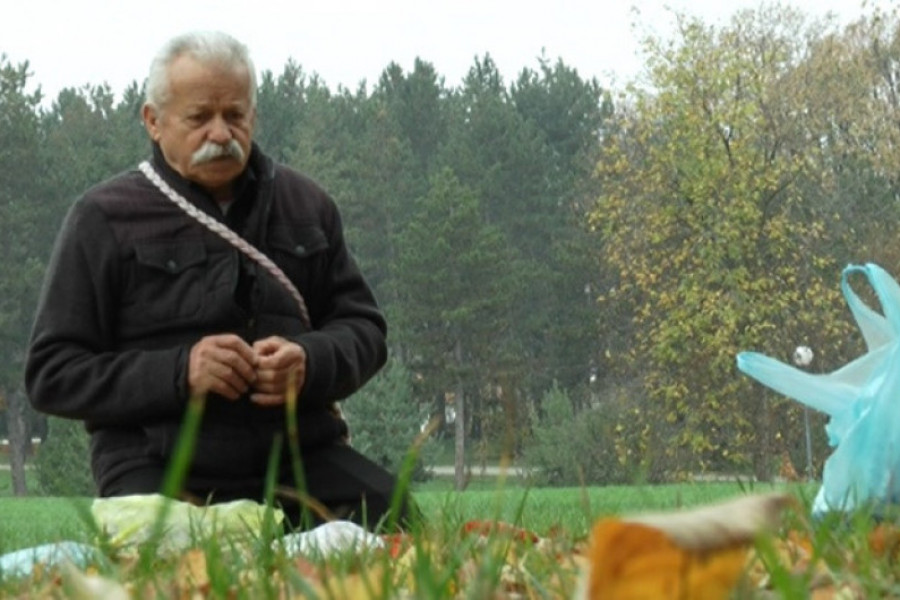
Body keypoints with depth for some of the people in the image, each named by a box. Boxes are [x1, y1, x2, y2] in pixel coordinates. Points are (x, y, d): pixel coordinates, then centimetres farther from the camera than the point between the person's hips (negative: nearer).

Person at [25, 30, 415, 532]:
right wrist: (179, 373, -13)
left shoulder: (306, 205, 16)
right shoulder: (105, 220, 5)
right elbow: (52, 374, 3)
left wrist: (311, 362, -5)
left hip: (299, 449, 4)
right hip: (158, 464, -4)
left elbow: (365, 327, 20)